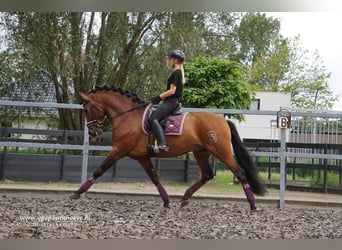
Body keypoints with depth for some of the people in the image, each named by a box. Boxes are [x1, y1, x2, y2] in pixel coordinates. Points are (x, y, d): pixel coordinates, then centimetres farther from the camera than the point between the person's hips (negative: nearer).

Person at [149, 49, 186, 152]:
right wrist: (160, 98, 15)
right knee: (155, 118, 15)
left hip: (171, 102, -11)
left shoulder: (175, 73, -12)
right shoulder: (179, 73, 19)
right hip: (173, 102, 11)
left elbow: (172, 91, -18)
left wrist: (159, 97, -11)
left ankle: (162, 144, -36)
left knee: (153, 119, -24)